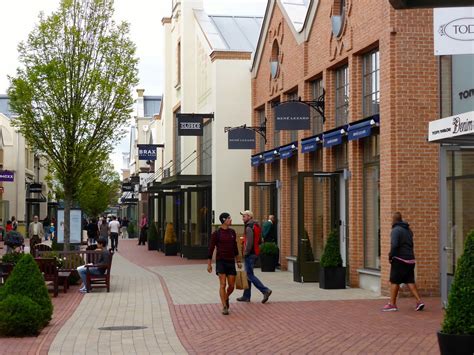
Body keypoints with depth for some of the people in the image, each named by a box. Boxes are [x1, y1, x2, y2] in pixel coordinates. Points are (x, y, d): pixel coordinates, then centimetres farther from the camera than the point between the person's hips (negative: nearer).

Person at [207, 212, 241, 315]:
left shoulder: (232, 232, 9)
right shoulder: (216, 233, -5)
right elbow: (211, 249, -3)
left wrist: (238, 261, 18)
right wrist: (209, 264, -5)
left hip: (231, 262, 4)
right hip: (221, 261, -4)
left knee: (231, 286, 5)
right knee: (223, 285, -11)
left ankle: (226, 298, 35)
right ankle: (224, 307, -5)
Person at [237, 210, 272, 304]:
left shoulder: (249, 228, -16)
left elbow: (249, 242, -23)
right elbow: (259, 240, 20)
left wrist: (245, 253, -16)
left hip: (250, 255, -10)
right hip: (255, 253, 10)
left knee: (250, 275, -8)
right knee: (248, 274, 13)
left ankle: (265, 290, -14)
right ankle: (246, 296, 17)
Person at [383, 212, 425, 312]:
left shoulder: (396, 230, -12)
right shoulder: (408, 230, 14)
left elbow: (394, 245, -24)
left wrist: (390, 256, -11)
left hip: (399, 259, -8)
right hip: (410, 259, 8)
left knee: (394, 281, 0)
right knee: (410, 281, 11)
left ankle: (392, 304, 4)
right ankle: (419, 301, 3)